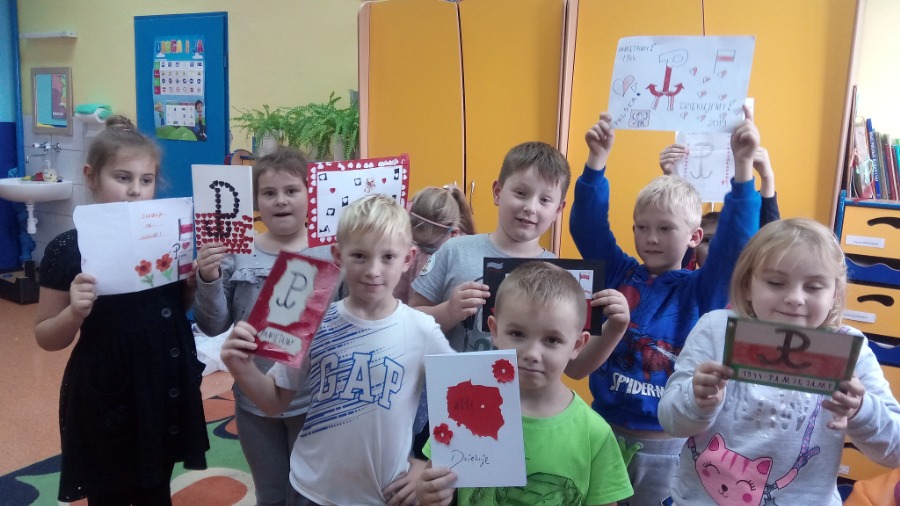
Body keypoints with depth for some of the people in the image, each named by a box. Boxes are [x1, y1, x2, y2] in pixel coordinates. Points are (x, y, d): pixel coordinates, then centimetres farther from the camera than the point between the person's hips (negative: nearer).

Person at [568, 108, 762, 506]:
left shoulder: (701, 291, -4)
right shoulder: (617, 274, 0)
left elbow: (736, 238, -17)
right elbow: (587, 224, -8)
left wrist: (743, 164, -25)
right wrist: (597, 158, -19)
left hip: (666, 444, -2)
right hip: (605, 429, 2)